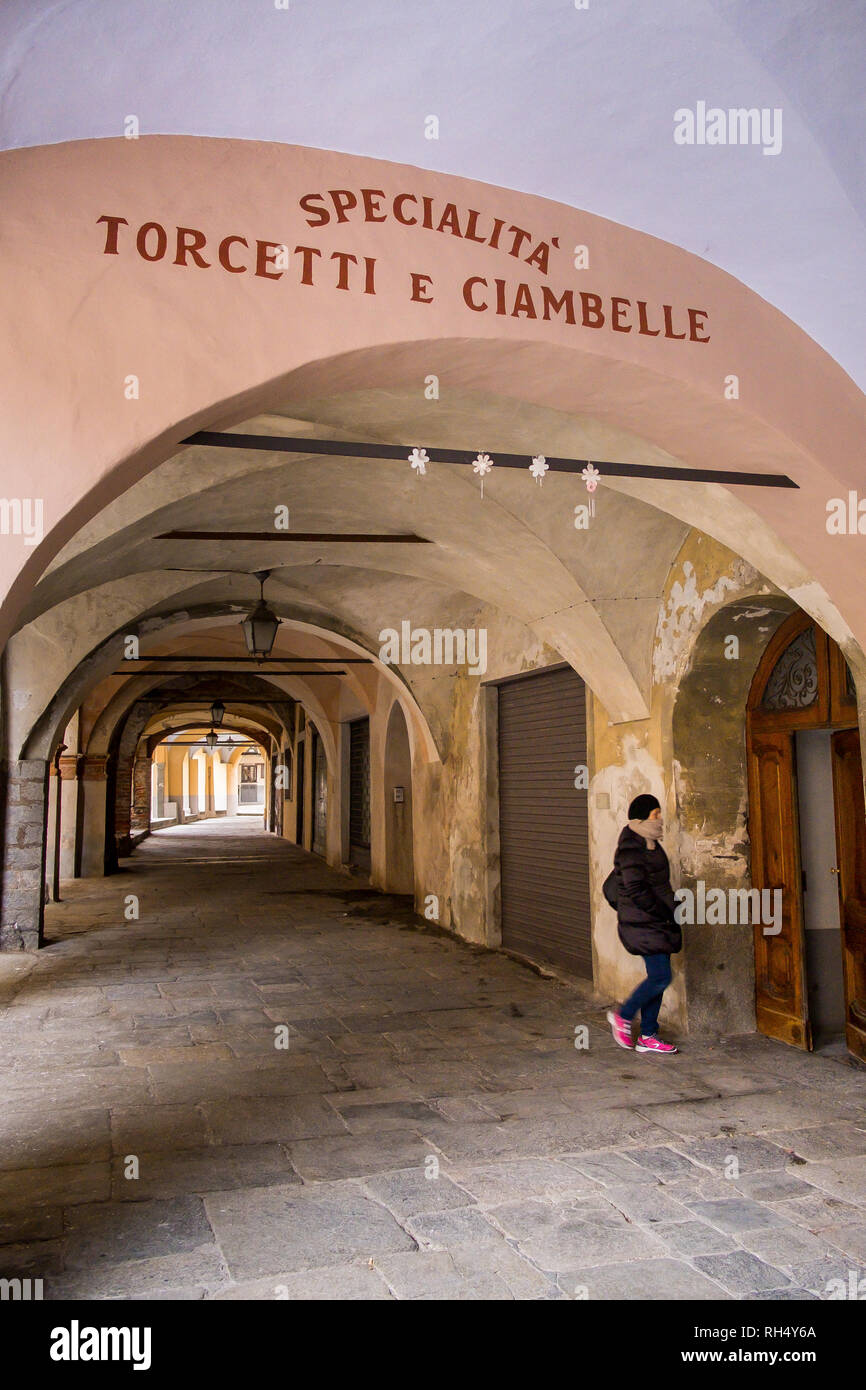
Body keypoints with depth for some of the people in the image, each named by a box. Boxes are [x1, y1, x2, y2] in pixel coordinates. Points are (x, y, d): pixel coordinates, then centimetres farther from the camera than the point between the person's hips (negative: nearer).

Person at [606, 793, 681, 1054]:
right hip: (643, 925, -10)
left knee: (657, 978, 10)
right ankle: (623, 1016, 8)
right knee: (661, 976, -10)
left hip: (656, 924, 10)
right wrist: (666, 913, -16)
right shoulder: (632, 849, -17)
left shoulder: (648, 844, 15)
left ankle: (647, 1037, 17)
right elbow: (637, 891, -22)